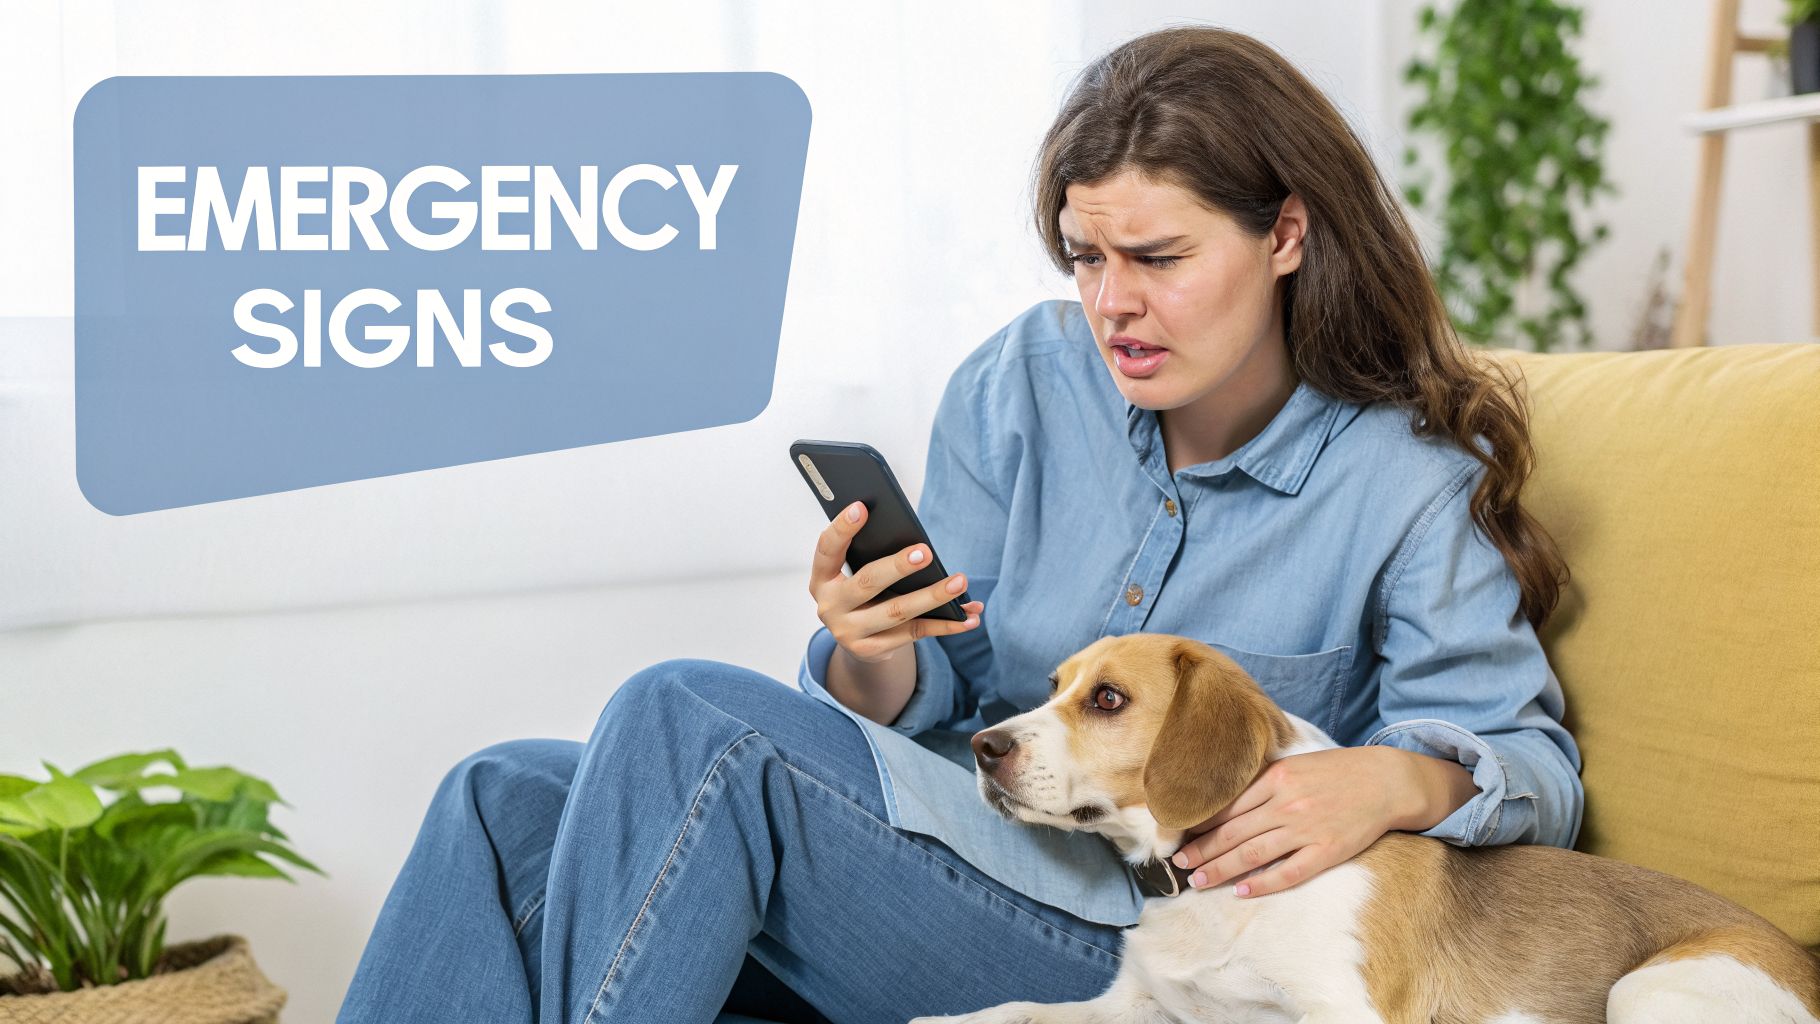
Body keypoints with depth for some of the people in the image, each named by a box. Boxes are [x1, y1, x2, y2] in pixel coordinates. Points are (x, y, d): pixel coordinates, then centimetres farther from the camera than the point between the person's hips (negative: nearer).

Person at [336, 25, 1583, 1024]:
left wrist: (1400, 779, -26)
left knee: (689, 717, -26)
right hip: (940, 838, 6)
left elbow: (1531, 760, -3)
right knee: (510, 802, -16)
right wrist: (874, 656, -18)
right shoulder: (1019, 385, 5)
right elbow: (927, 705, 7)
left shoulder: (1404, 483, -5)